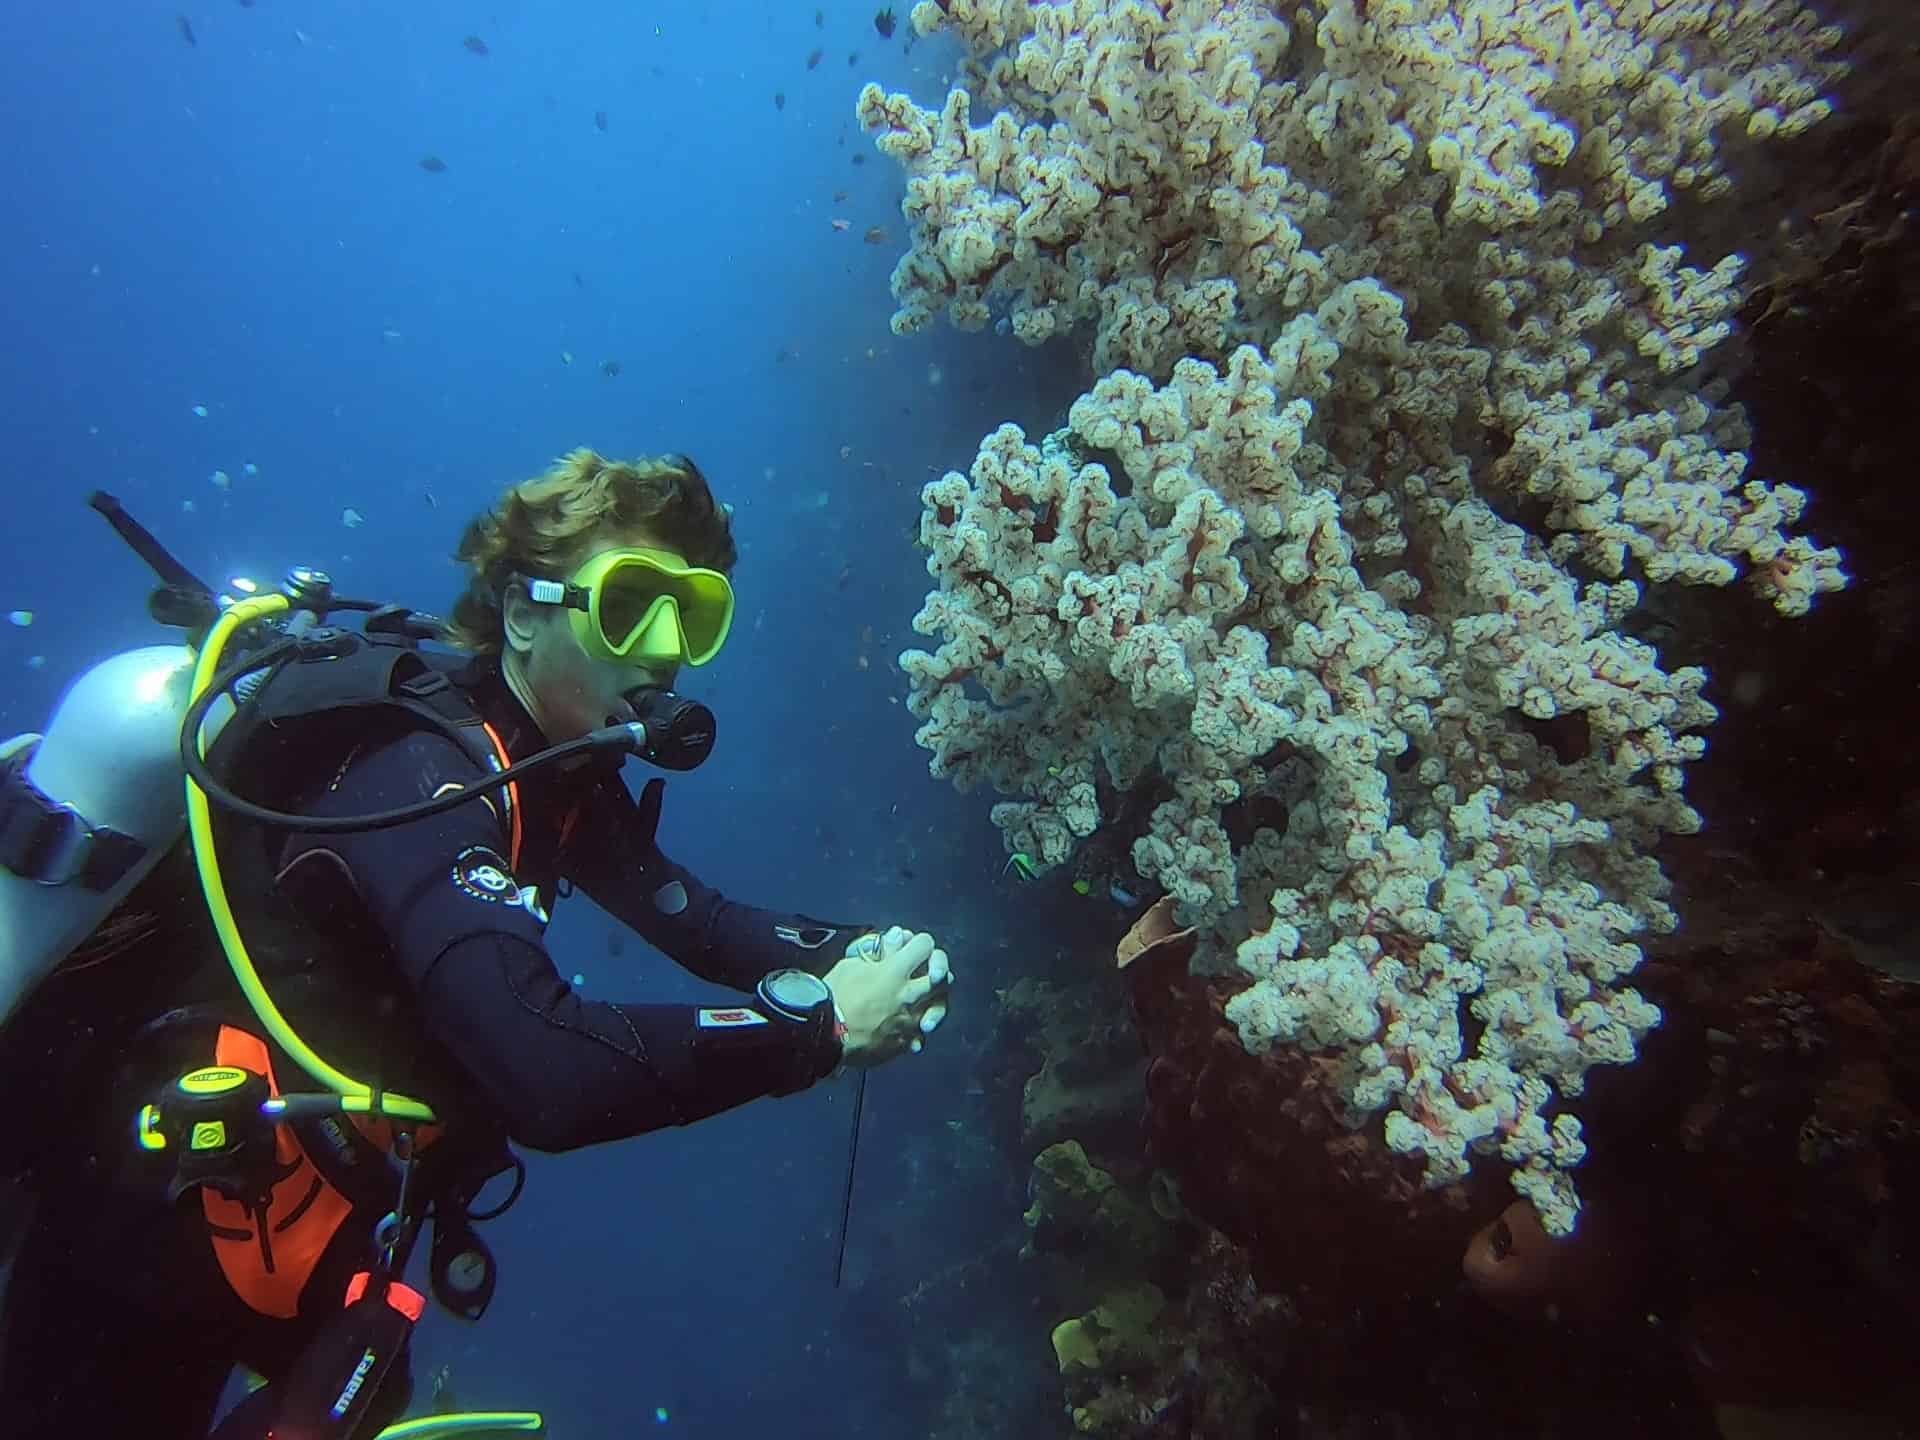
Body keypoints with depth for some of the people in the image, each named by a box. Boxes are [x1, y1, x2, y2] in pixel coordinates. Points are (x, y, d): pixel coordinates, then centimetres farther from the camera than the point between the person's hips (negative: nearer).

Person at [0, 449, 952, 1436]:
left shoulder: (554, 769, -4)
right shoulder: (415, 771, -31)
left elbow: (692, 917, 4)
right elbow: (551, 1074, -42)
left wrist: (856, 951, -14)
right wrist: (821, 1021, -32)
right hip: (145, 1243, -8)